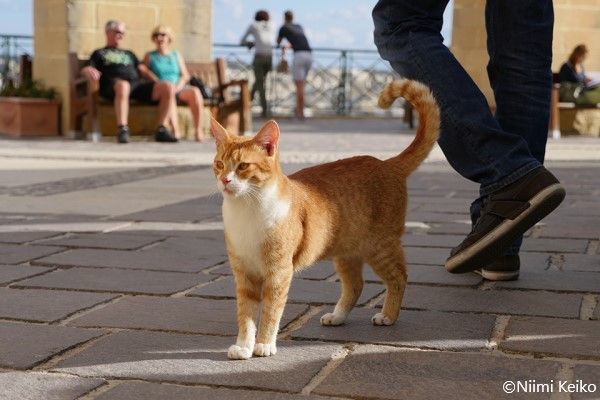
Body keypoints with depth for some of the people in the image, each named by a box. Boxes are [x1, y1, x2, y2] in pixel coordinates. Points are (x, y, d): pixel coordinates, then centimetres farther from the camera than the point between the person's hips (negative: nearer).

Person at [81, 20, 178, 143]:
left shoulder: (129, 54, 39)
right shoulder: (99, 53, 25)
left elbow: (142, 69, 27)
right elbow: (86, 69, 8)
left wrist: (157, 81, 8)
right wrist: (89, 71, -19)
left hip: (138, 84, 5)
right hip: (114, 85, -5)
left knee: (168, 88, -21)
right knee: (123, 85, -44)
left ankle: (161, 131, -22)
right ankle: (122, 130, -49)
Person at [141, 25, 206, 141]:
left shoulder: (176, 55, 25)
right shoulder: (149, 56, 21)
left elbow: (185, 75, 15)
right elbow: (144, 72, 6)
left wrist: (179, 86, -6)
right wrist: (159, 82, -11)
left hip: (179, 88, 3)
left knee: (195, 91, -32)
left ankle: (199, 130, -37)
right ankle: (175, 130, -52)